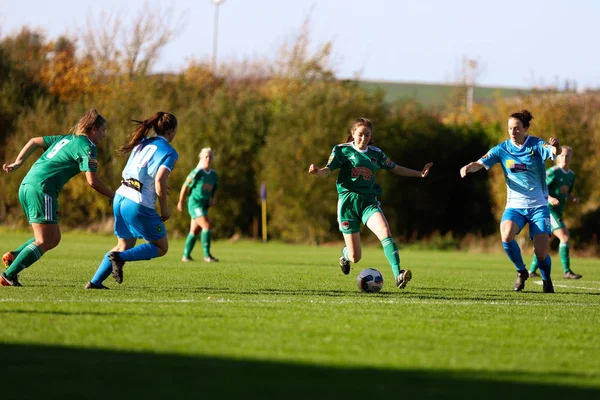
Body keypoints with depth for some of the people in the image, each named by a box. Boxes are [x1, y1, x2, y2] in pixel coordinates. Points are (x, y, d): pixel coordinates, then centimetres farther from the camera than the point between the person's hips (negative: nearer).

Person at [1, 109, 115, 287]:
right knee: (44, 242, -6)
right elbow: (93, 181, -10)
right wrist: (113, 196, 3)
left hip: (26, 185, 9)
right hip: (42, 189, -9)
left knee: (54, 238, 13)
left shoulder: (66, 139, 22)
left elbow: (34, 141, 23)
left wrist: (18, 163, 22)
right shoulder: (87, 146, -3)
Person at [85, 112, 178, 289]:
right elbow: (160, 180, -18)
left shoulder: (142, 144, 15)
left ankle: (95, 281, 13)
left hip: (120, 196, 7)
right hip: (139, 204, -7)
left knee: (125, 245, 22)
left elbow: (127, 172, 15)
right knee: (161, 247, 8)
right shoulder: (169, 152, -6)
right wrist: (165, 208, -6)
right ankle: (120, 257, -12)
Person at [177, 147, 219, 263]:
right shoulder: (197, 173, -11)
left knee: (194, 231, 12)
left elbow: (214, 190, 22)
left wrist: (213, 199, 1)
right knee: (207, 226, -19)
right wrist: (180, 202, 3)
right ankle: (207, 255, -18)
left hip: (204, 205, 7)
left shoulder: (213, 174, 9)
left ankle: (186, 255, 20)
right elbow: (185, 187, -3)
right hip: (195, 204, -7)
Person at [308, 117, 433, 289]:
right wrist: (316, 171, -32)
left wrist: (419, 173, 16)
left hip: (369, 201, 2)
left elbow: (395, 168, 23)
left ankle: (398, 276, -37)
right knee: (355, 257, 0)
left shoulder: (375, 153, 11)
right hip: (348, 201, -2)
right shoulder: (342, 150, 0)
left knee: (385, 232, -29)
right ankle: (345, 254, 40)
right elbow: (326, 171, -9)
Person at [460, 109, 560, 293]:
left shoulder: (536, 145, -8)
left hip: (538, 206, -2)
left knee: (541, 253, -9)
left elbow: (555, 152, -27)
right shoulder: (502, 149, -1)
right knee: (506, 235, -29)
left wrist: (556, 146, -53)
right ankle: (521, 271, -2)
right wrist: (468, 167, -29)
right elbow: (480, 164, -5)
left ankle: (546, 280, 25)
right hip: (514, 205, 2)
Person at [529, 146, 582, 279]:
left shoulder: (571, 175, 14)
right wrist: (549, 198, -27)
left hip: (558, 211, 9)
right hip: (548, 209, -9)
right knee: (565, 237, -17)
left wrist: (573, 198, 4)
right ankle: (567, 271, -17)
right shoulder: (553, 172, -11)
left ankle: (532, 270, 21)